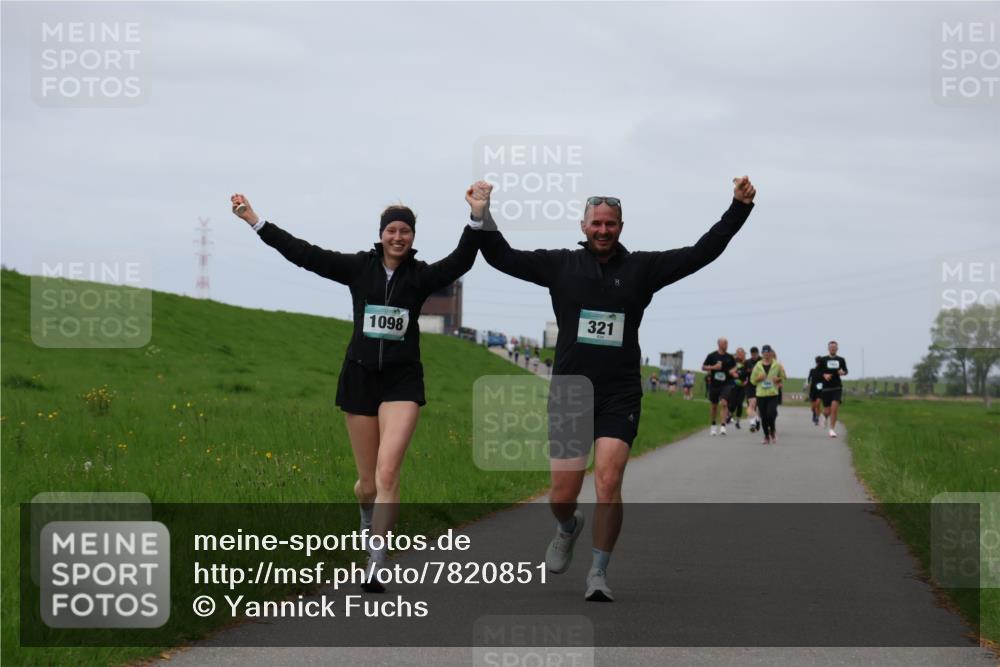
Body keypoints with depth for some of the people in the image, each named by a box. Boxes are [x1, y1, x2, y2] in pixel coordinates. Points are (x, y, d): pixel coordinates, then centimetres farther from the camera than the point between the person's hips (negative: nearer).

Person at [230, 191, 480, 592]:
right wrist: (254, 220, -8)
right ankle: (369, 523, 44)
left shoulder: (421, 276, -1)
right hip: (360, 378, 2)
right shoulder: (359, 267, 1)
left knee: (387, 474, -17)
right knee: (368, 482, 9)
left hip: (402, 381, -2)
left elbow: (461, 261, -17)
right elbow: (304, 253, -3)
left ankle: (374, 569, -16)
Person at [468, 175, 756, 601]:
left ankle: (599, 573, -5)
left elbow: (703, 252, 2)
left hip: (620, 396, -1)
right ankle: (568, 529, 40)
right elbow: (502, 257, 6)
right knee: (563, 495, 3)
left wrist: (739, 209, -5)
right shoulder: (561, 265, 6)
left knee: (608, 482, -16)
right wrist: (483, 216, -8)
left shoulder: (642, 268, 5)